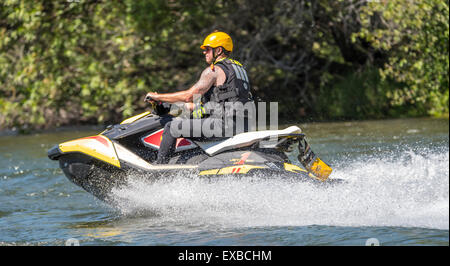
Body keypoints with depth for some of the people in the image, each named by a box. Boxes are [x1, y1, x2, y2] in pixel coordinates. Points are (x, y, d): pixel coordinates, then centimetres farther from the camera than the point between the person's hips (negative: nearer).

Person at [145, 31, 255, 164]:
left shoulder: (214, 70, -6)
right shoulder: (238, 67, 24)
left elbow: (189, 96, -10)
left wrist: (158, 97, 0)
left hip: (225, 123, -10)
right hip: (244, 125, 10)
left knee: (171, 127, -8)